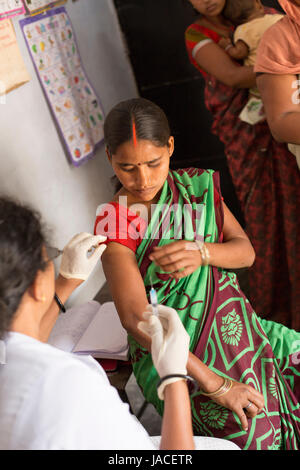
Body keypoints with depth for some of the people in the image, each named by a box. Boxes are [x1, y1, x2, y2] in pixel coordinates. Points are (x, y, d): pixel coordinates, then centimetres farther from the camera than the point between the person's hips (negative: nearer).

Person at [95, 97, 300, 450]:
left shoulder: (196, 184, 3)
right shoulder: (114, 222, -14)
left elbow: (245, 251, 1)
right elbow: (135, 317, -23)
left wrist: (201, 252, -23)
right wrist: (215, 383, -28)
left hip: (230, 322, 6)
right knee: (252, 431, -21)